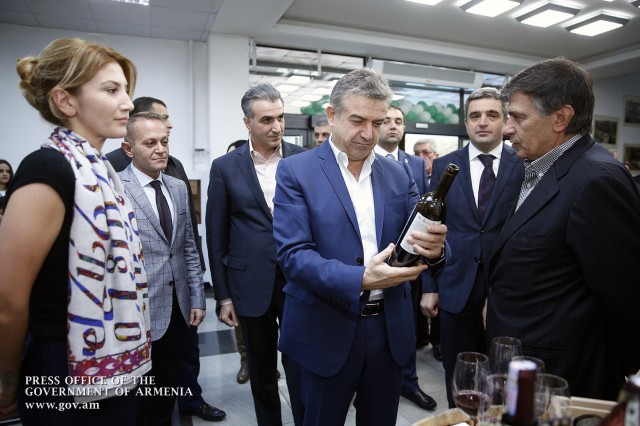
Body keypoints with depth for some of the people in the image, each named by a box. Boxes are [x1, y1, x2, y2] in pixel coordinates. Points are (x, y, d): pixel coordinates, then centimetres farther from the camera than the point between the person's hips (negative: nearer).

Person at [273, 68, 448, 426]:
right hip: (328, 331, -3)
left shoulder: (398, 173, 5)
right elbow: (292, 254, -16)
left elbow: (415, 241, 2)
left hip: (390, 329, 4)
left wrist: (435, 248, -22)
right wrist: (360, 279, -29)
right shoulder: (296, 171, -8)